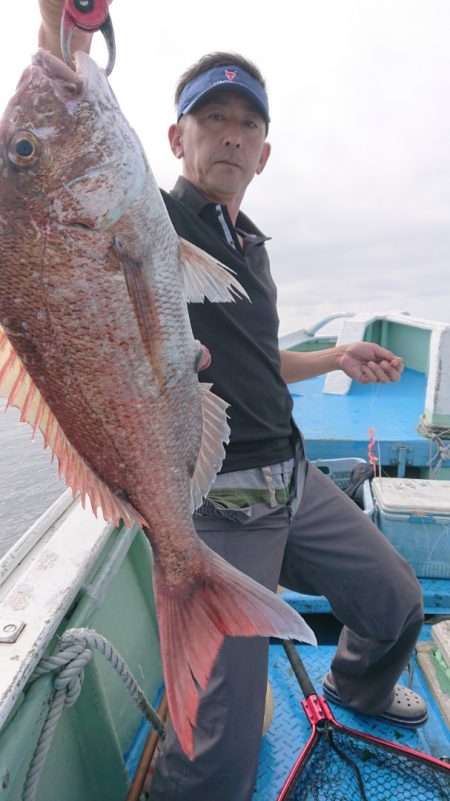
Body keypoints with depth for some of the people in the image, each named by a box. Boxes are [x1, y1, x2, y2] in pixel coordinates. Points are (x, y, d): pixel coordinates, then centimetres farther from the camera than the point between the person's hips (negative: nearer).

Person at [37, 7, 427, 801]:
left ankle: (356, 687, 56)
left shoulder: (252, 245, 16)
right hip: (219, 507, -7)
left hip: (295, 479, 8)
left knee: (398, 602, 23)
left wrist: (335, 357, 13)